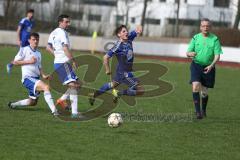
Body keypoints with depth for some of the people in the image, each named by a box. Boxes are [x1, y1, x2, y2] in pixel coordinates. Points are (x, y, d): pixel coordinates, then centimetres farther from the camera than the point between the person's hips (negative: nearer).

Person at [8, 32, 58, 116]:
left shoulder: (38, 54, 19)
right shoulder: (25, 50, -1)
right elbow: (15, 62, -3)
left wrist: (43, 75, 5)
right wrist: (29, 61, -12)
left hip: (36, 79, 8)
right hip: (28, 78, -8)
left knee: (33, 102, 14)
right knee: (46, 87, -30)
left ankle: (13, 104, 37)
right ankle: (54, 110, -36)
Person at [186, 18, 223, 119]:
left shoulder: (215, 39, -3)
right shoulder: (195, 38, 2)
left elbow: (217, 55, -7)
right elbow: (187, 53, 2)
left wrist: (211, 65, -24)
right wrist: (190, 54, -23)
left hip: (208, 68, 0)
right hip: (196, 65, 0)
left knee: (204, 92, 6)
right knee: (196, 87, -20)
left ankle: (203, 110, 33)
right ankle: (197, 111, -19)